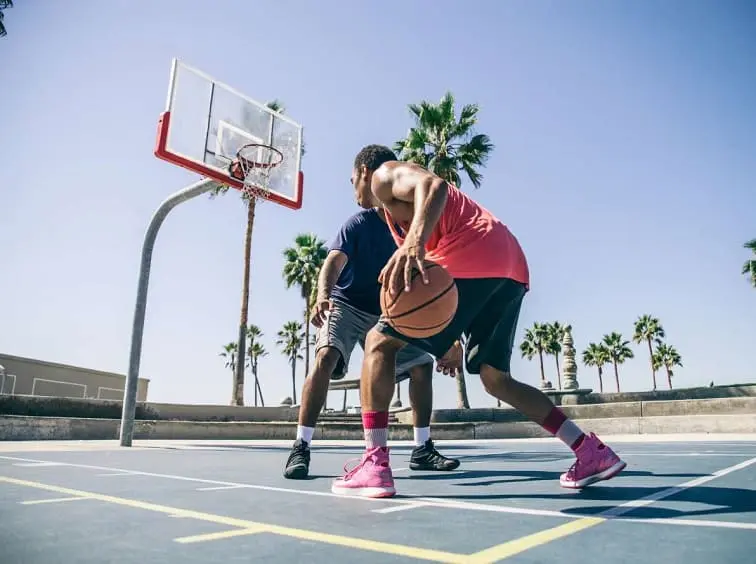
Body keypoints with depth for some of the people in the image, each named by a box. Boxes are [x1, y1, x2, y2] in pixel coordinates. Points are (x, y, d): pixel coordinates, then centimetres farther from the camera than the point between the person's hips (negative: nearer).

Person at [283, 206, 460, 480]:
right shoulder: (360, 222, -13)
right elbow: (334, 261, -28)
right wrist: (323, 296, -50)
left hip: (383, 313, 6)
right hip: (345, 305, -5)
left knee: (422, 365, -1)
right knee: (325, 357, -32)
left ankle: (422, 449, 10)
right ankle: (301, 447, -23)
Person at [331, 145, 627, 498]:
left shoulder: (386, 175, 12)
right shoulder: (399, 208, 37)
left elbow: (435, 185, -14)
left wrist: (414, 243, -34)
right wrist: (450, 342, 33)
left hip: (473, 259, -9)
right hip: (511, 268, 9)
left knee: (380, 342, -3)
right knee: (495, 378, 17)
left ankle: (375, 463, -10)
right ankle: (591, 452, 15)